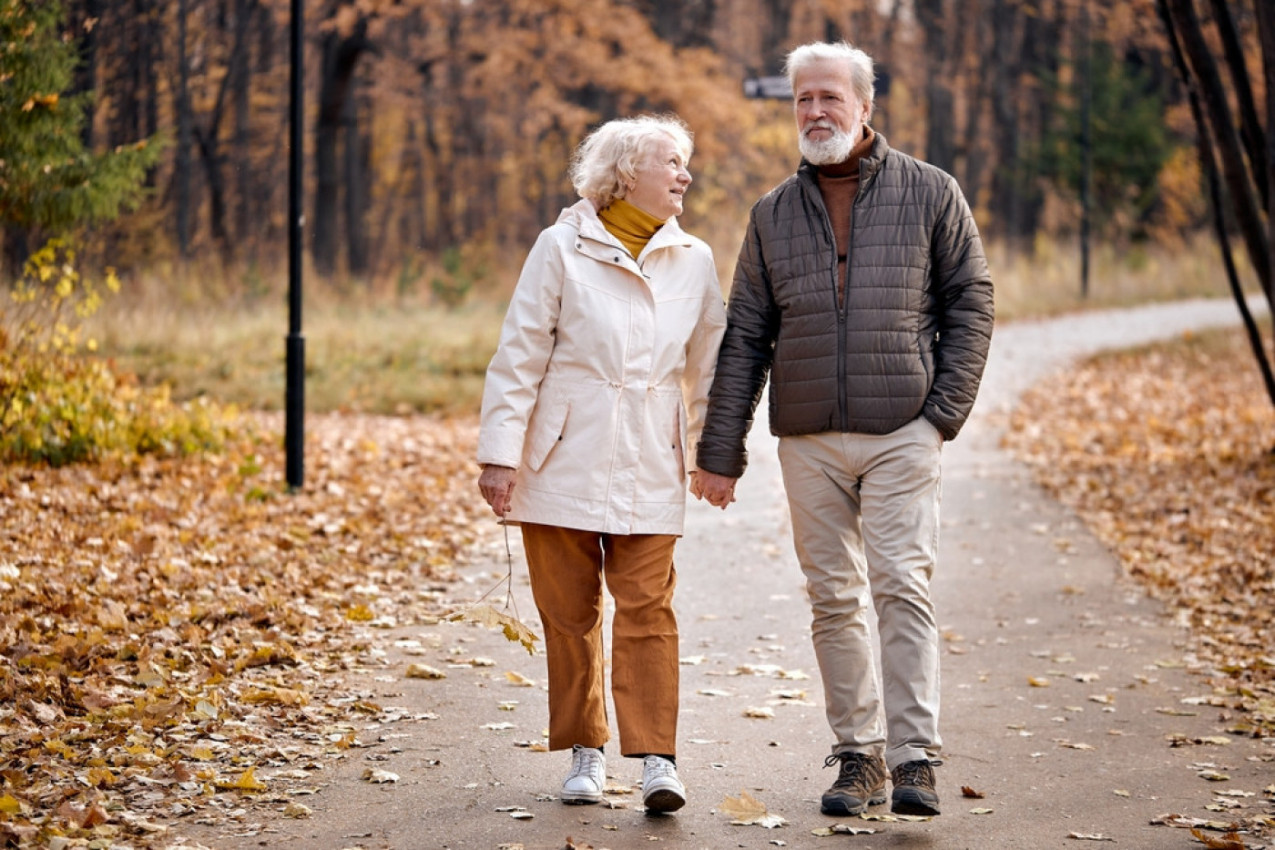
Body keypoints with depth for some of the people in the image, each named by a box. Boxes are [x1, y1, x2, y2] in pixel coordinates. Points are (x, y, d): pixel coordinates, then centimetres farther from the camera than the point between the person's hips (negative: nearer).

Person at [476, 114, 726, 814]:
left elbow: (708, 367, 14)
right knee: (569, 612, 6)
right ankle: (586, 751, 18)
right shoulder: (564, 247, -3)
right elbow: (519, 356, -4)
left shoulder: (693, 261, 7)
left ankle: (657, 757, -5)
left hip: (648, 470, 2)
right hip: (562, 463, -1)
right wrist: (501, 453, -8)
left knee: (648, 609, -6)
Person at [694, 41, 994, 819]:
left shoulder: (929, 193, 2)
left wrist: (947, 411, -6)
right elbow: (745, 339, 10)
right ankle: (860, 756, 13)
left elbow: (970, 302, 4)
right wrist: (721, 451, 6)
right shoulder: (775, 215, 9)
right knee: (835, 599, 5)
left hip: (901, 434, -3)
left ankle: (915, 759, -11)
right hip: (809, 441, 3)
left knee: (903, 586, -11)